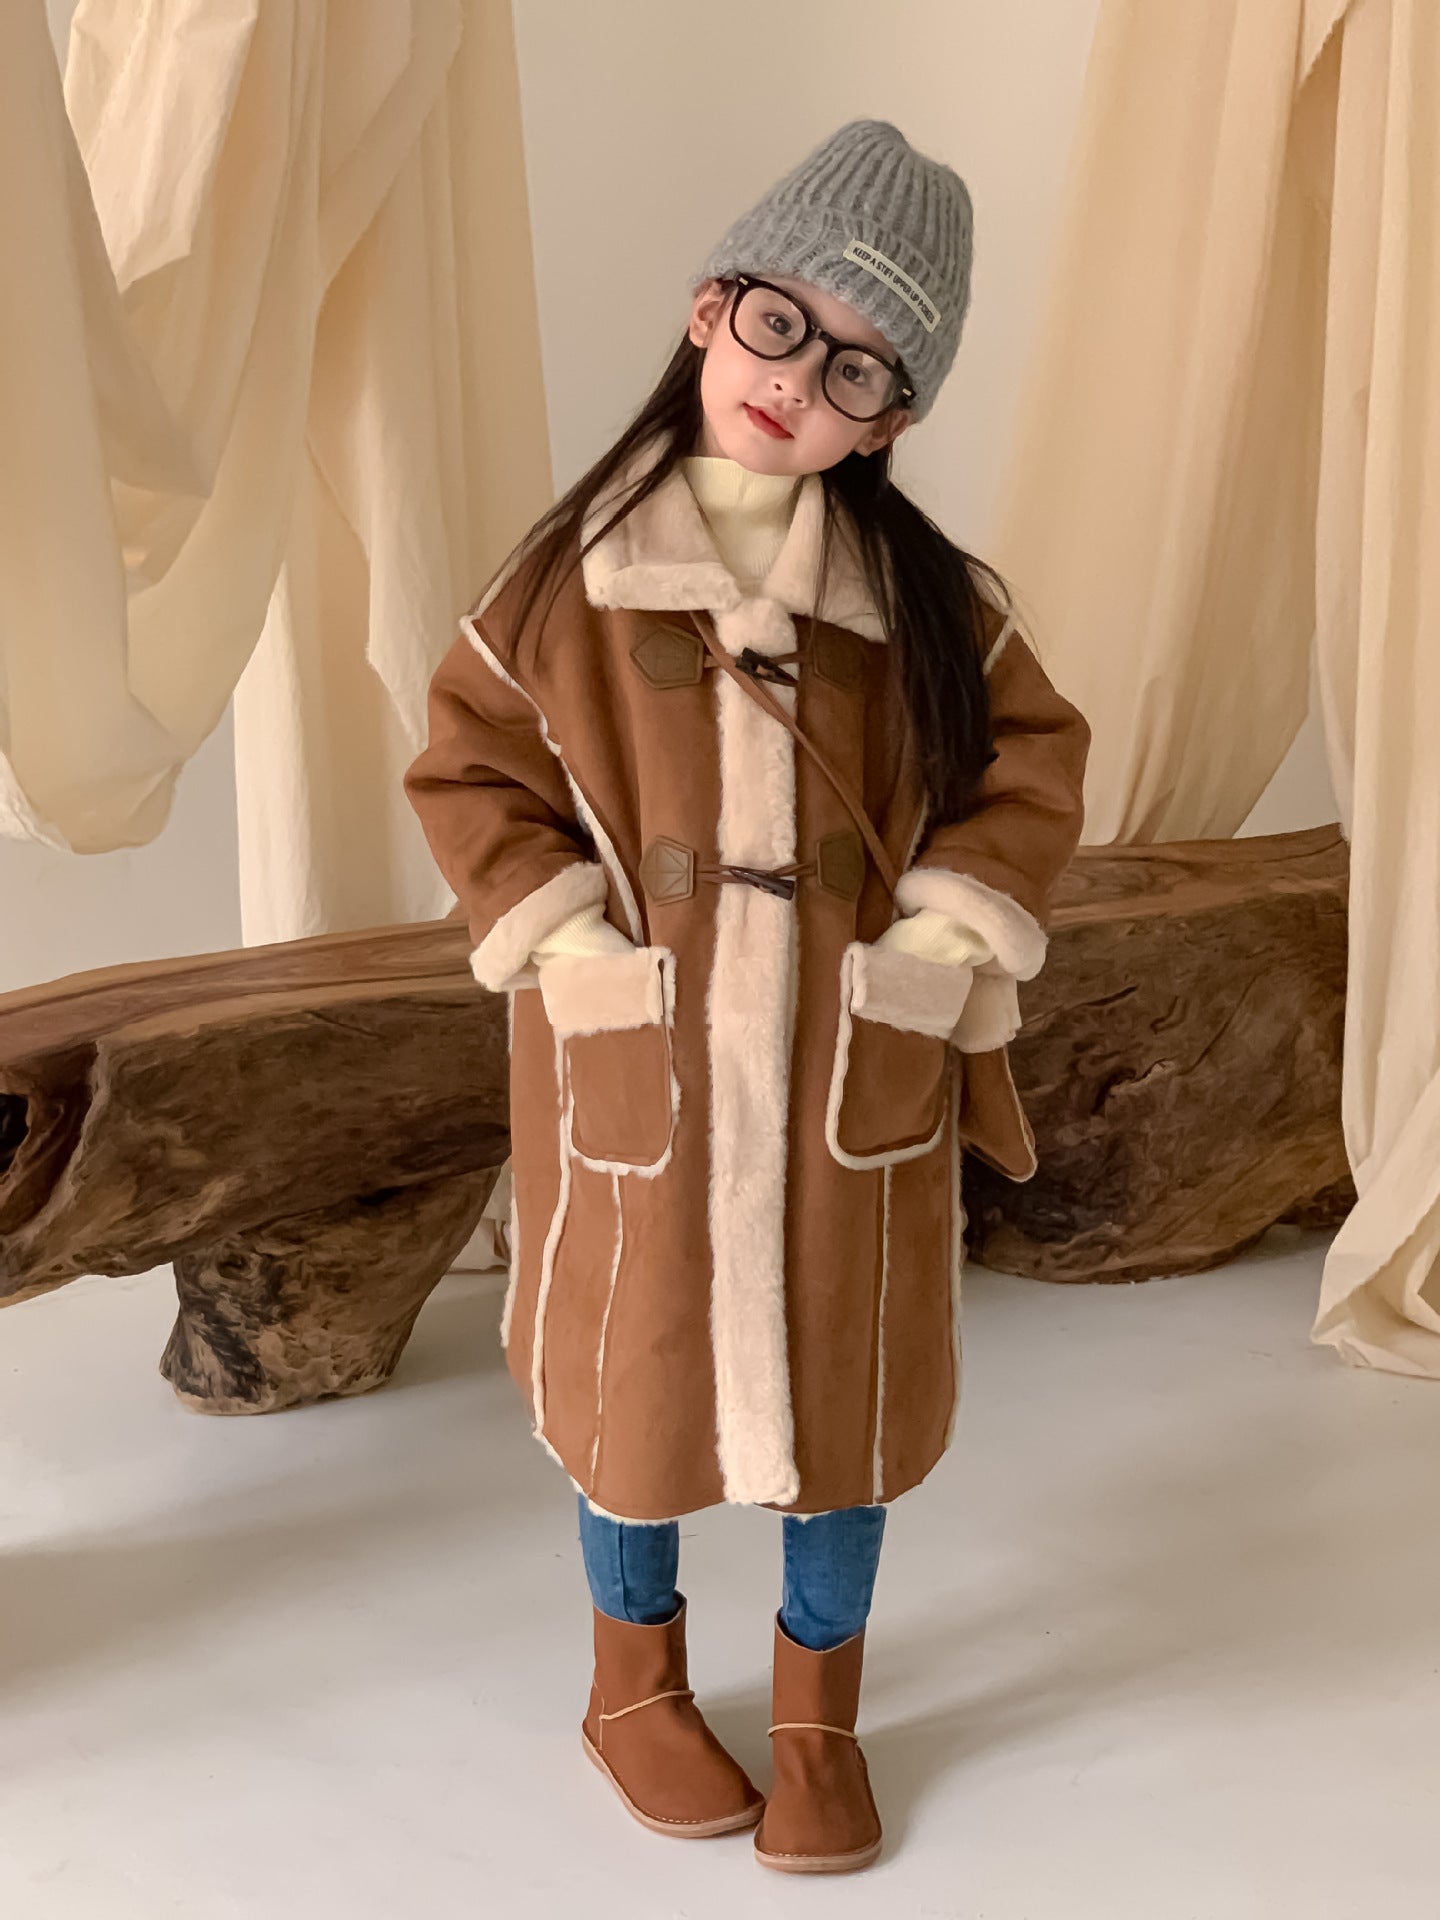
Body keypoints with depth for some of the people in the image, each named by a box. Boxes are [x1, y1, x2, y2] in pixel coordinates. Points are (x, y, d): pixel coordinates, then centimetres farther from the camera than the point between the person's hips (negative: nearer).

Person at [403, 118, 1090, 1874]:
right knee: (637, 1383, 15)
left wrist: (943, 936, -9)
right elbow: (466, 767, -1)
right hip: (639, 1076, -1)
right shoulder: (569, 574, -5)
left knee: (845, 1388, 12)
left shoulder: (924, 590, -3)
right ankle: (637, 1685, 40)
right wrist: (570, 942, -12)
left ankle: (818, 1715, 35)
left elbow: (1033, 759, 3)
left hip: (858, 1080, 1)